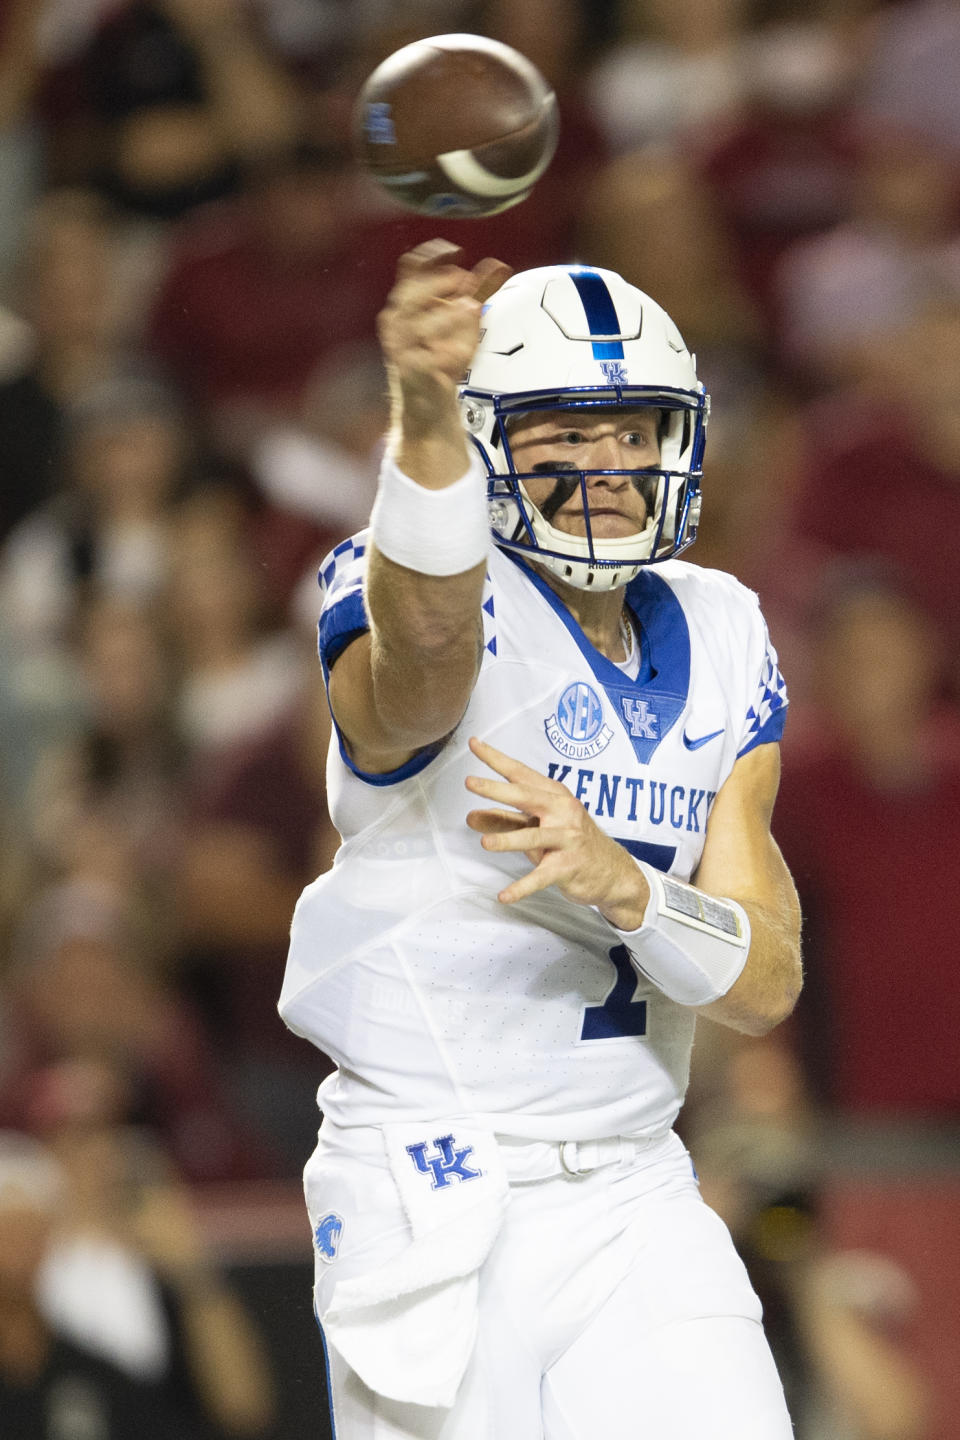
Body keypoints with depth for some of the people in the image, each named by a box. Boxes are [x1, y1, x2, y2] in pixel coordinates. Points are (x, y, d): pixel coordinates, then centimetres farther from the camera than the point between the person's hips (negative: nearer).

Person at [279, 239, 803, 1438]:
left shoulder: (718, 645, 8)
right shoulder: (445, 600, -10)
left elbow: (765, 985, 1)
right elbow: (428, 642, -39)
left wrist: (614, 878, -21)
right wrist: (426, 417, -59)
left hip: (634, 1194, 5)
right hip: (431, 1196, -5)